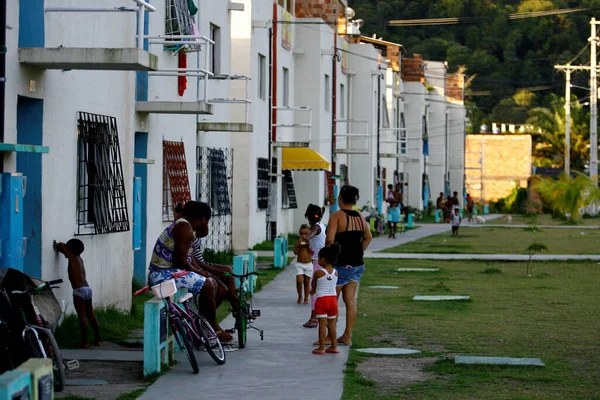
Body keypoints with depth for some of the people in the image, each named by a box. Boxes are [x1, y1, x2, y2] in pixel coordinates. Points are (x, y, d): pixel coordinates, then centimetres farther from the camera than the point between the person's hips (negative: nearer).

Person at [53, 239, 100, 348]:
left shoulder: (72, 257, -4)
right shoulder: (79, 259, 18)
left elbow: (62, 245, -5)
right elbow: (66, 251, 32)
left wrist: (57, 246, 14)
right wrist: (58, 247, 21)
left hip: (79, 290, -8)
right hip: (87, 289, 8)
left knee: (82, 317, -6)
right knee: (91, 316, 13)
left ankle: (84, 342, -7)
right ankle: (97, 339, 19)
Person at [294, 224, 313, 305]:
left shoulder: (310, 242, -3)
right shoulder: (298, 242, -3)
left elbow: (312, 252, -11)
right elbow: (296, 252, -12)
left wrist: (308, 246, -22)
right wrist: (299, 244, -20)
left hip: (308, 265, 0)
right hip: (299, 264, 0)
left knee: (307, 282, 7)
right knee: (299, 281, -11)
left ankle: (306, 298, 18)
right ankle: (300, 297, 8)